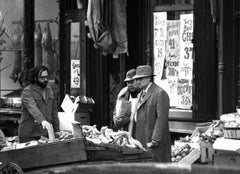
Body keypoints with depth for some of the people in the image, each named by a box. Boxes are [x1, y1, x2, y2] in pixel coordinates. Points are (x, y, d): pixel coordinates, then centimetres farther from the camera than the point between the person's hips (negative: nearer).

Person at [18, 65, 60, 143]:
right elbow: (32, 108, -26)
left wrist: (57, 130, 11)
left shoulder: (49, 90, 13)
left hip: (46, 133, 5)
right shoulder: (27, 91, -9)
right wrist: (42, 121, -42)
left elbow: (54, 110, 16)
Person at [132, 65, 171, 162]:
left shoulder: (160, 93, -9)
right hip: (141, 141, 8)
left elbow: (162, 119, -16)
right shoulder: (141, 94, 20)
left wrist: (154, 141, -20)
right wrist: (133, 138, 11)